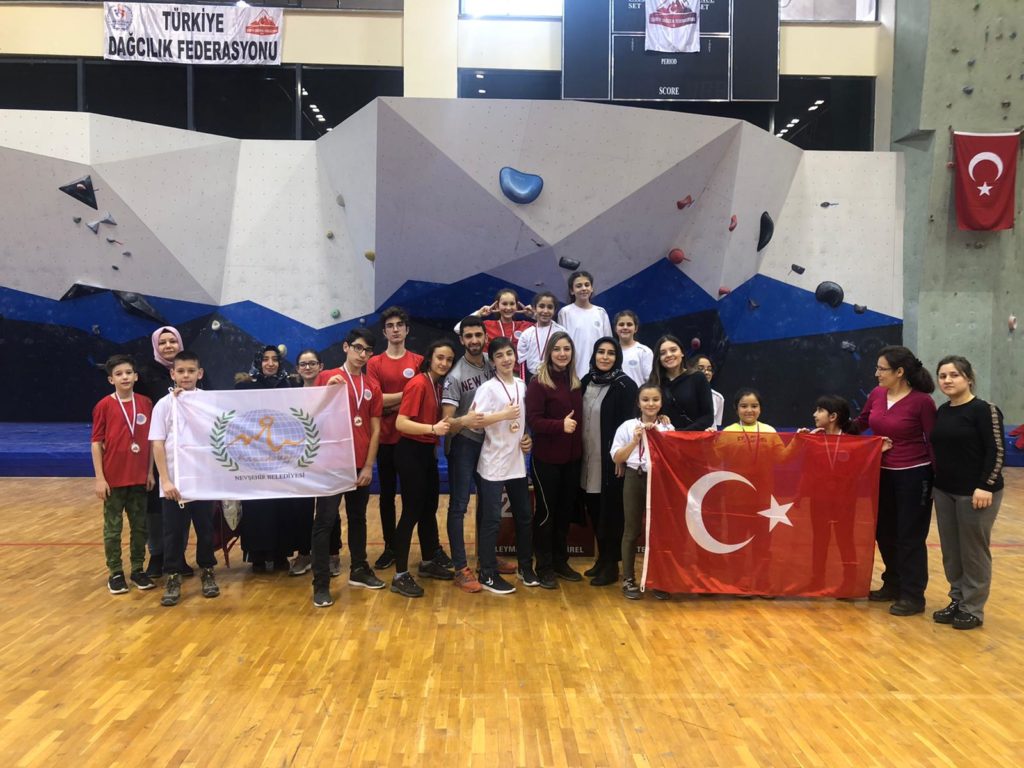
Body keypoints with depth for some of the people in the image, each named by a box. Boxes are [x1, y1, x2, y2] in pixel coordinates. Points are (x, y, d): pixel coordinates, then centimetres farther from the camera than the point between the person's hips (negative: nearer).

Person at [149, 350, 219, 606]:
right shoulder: (164, 405, -2)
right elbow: (157, 444, -4)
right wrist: (165, 480, -11)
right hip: (174, 482, -1)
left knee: (205, 528, 11)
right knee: (174, 532, 6)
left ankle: (206, 572, 27)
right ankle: (173, 578, 17)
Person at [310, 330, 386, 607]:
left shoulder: (372, 388, 8)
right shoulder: (327, 378, -1)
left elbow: (375, 429, 7)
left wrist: (369, 466, 1)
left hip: (360, 465, 4)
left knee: (358, 518, 15)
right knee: (325, 520, -4)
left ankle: (359, 570, 29)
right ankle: (321, 584, 0)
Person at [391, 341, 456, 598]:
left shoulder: (438, 385, 8)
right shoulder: (418, 384, -17)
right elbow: (401, 423, -24)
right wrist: (433, 429, -31)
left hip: (427, 451, 9)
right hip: (411, 452, -9)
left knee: (429, 508, 17)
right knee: (412, 511, -5)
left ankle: (428, 562, 32)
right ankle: (400, 576, 4)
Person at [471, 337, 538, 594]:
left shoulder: (522, 386, 8)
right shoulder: (488, 388, -12)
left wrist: (529, 437, 3)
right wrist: (504, 414, -24)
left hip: (517, 462, 7)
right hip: (493, 464, -6)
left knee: (524, 515, 14)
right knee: (492, 520, -2)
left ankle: (525, 567, 29)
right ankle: (487, 574, 9)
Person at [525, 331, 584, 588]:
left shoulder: (576, 383, 8)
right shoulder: (538, 383, -12)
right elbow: (533, 420, -17)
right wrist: (560, 425, -29)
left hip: (572, 457, 6)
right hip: (546, 458, -6)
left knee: (565, 510, 14)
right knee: (546, 511, 4)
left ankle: (560, 561, 28)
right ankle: (544, 567, 15)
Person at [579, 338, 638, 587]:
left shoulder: (625, 385, -9)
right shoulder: (587, 381, 9)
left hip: (611, 460, -6)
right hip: (589, 459, 6)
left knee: (610, 513, 2)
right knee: (594, 511, 14)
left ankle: (611, 566, 14)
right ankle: (602, 559, 28)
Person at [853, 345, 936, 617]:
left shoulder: (922, 401, -15)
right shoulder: (876, 394, 1)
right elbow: (860, 424, 17)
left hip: (914, 476, -6)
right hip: (883, 474, 6)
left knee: (910, 537, 2)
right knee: (884, 533, 15)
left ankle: (913, 596, 14)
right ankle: (893, 585, 32)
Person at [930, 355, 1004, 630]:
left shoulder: (984, 410, -10)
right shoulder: (941, 411, 9)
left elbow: (997, 453, -14)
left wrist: (985, 487, -21)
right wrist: (935, 483, 11)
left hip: (975, 492, -6)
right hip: (944, 491, 7)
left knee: (973, 552, 3)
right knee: (950, 551, 12)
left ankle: (973, 609, 14)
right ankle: (957, 601, 25)